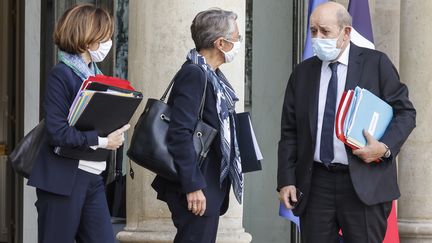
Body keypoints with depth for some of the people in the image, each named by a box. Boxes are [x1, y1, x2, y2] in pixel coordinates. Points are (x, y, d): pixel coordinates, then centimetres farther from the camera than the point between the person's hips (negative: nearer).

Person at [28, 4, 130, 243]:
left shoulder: (95, 75, 14)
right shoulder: (61, 75, -11)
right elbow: (58, 132, -19)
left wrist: (115, 131, 0)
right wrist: (102, 141, -16)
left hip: (93, 178, 8)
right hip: (64, 178, -7)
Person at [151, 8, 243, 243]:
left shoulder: (211, 74, 12)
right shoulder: (193, 74, -17)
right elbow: (180, 133, -23)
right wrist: (193, 186, -23)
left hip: (212, 185, 10)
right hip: (198, 189, -10)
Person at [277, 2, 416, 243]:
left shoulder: (376, 63, 1)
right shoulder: (302, 72, 11)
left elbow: (405, 112, 3)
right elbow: (289, 131, 11)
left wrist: (386, 147, -15)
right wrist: (286, 181, 2)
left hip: (364, 182, -3)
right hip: (315, 184, 3)